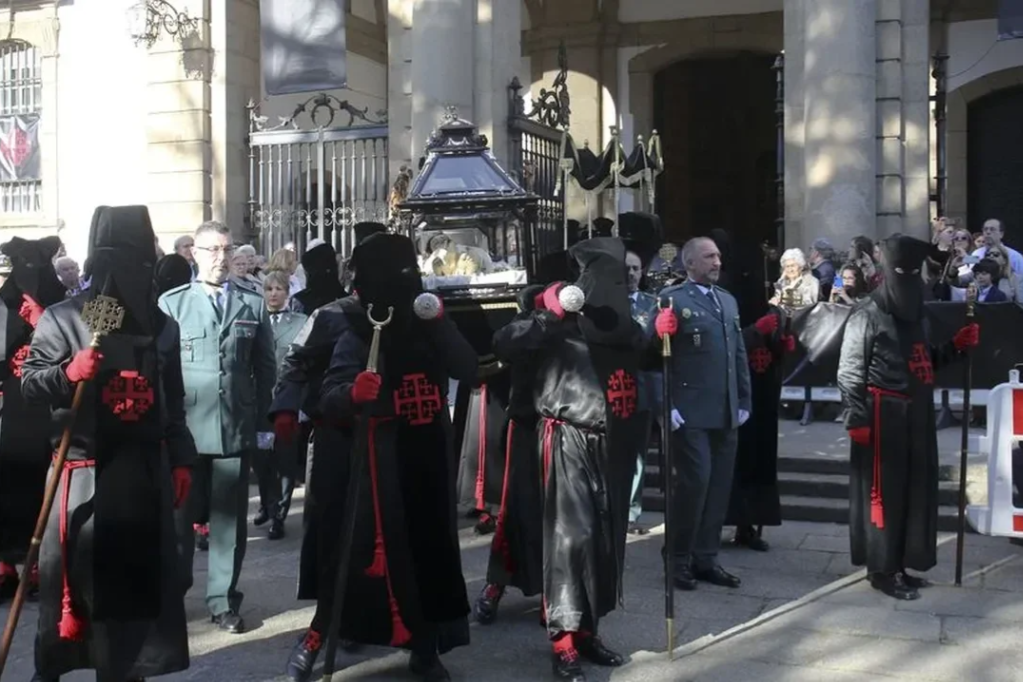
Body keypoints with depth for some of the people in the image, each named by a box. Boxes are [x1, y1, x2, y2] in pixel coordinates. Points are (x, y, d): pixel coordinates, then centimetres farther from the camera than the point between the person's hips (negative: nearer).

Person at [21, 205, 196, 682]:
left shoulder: (162, 326, 10)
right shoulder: (63, 318, -3)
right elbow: (29, 381, -3)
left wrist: (181, 459, 11)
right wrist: (67, 373, -22)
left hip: (146, 472, 4)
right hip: (84, 469, -4)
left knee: (140, 572, 9)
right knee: (70, 570, -2)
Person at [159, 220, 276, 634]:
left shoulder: (252, 303, 7)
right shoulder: (171, 303, 4)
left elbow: (266, 367, 10)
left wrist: (260, 416, 6)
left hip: (236, 429, 1)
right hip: (185, 428, -1)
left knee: (229, 518, 6)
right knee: (178, 516, 9)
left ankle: (223, 601, 16)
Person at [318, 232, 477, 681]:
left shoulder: (428, 327, 8)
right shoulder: (357, 336, -7)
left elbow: (467, 370, -6)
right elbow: (330, 400, -18)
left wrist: (441, 323, -15)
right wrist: (353, 393, -41)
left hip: (431, 454, 4)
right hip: (384, 459, -4)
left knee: (433, 544, 4)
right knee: (390, 545, -2)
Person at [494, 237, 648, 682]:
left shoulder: (626, 328, 13)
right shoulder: (560, 324, -6)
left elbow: (646, 367, 25)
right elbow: (504, 346, -16)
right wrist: (548, 314, -24)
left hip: (613, 445, 6)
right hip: (570, 442, -6)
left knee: (607, 537, 8)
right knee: (572, 536, -9)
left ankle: (587, 629, 22)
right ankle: (564, 642, -2)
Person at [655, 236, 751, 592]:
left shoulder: (728, 301, 18)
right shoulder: (672, 299, -4)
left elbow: (739, 354, 20)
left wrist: (744, 400, 14)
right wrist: (666, 405, -16)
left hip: (726, 413, 7)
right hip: (691, 413, -7)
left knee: (719, 486, 9)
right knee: (695, 482, -8)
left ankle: (706, 558, 19)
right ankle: (679, 559, 8)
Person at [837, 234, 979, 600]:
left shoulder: (916, 314, 17)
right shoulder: (868, 315, -7)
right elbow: (850, 372, -11)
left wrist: (957, 345, 8)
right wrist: (856, 418, -18)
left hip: (917, 415, 8)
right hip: (884, 416, -8)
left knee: (915, 490, 11)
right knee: (883, 491, -2)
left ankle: (900, 565, 21)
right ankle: (882, 568, 6)